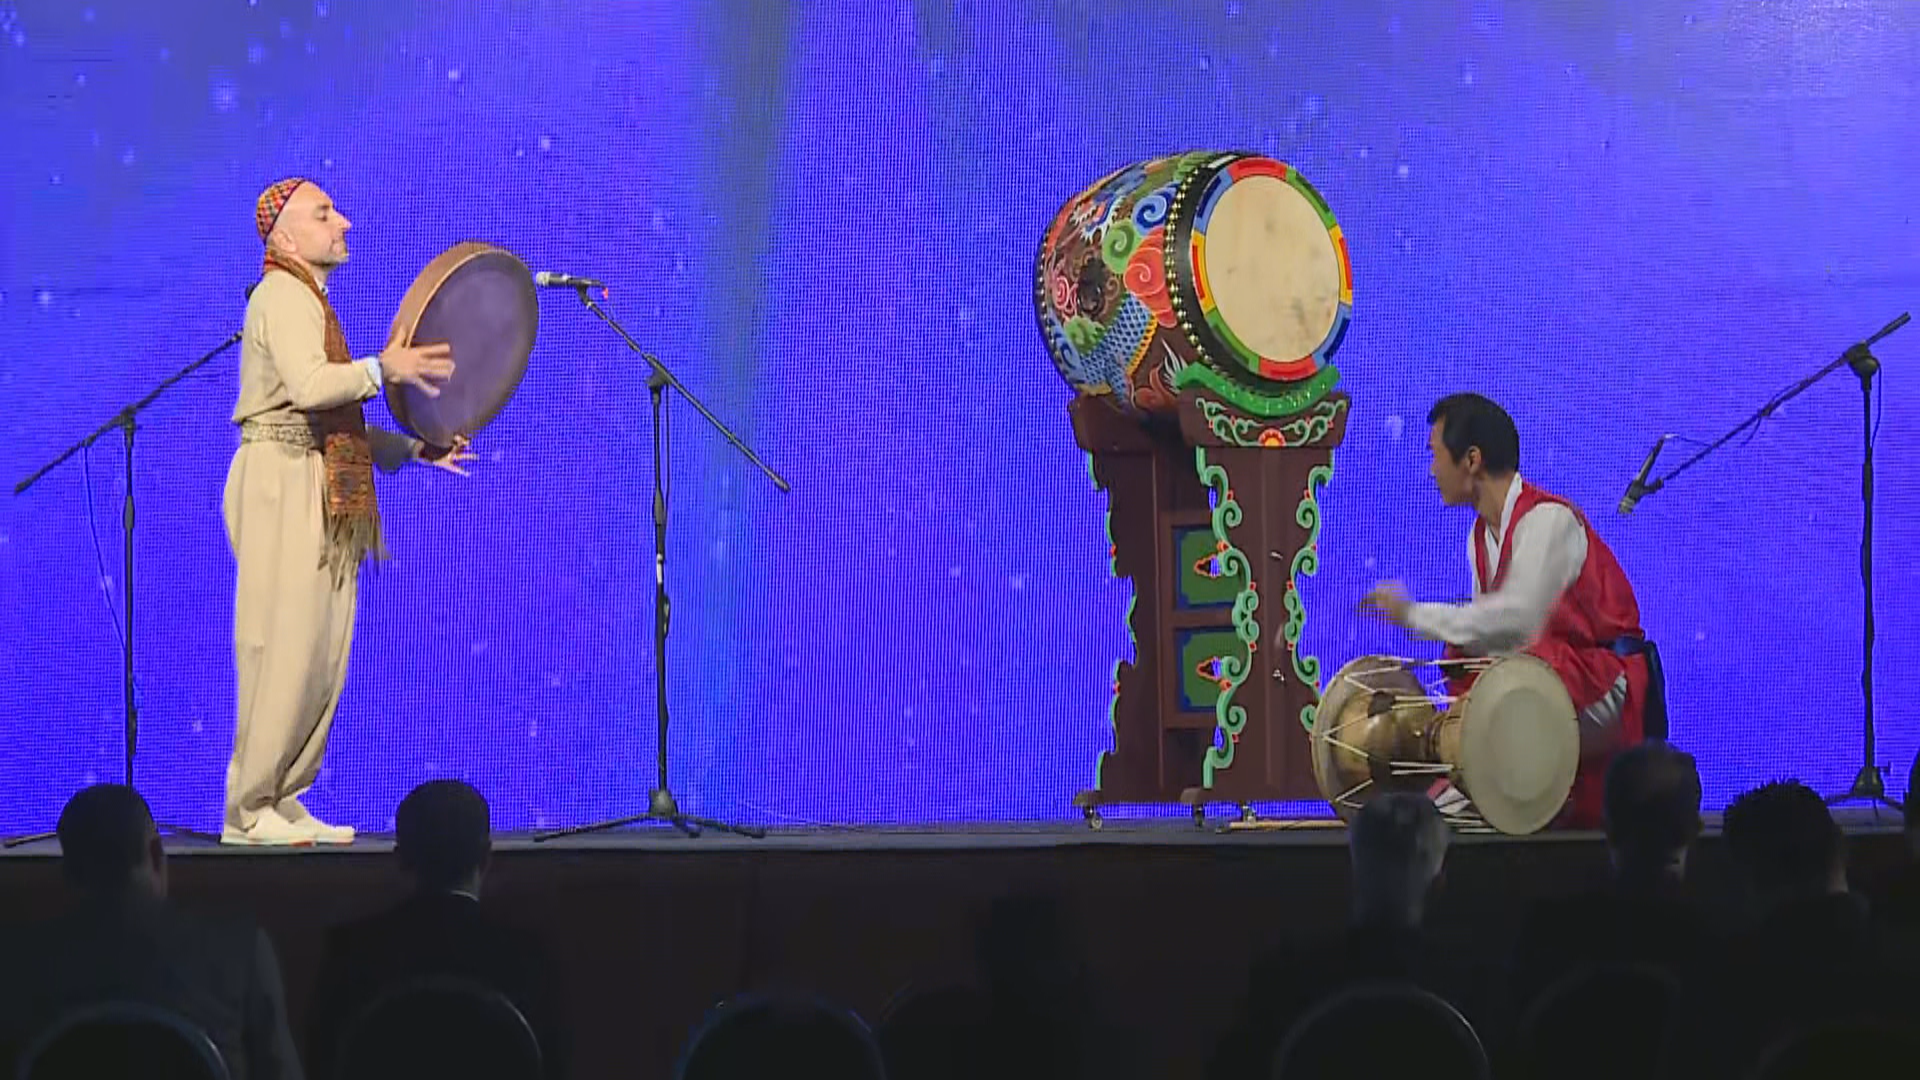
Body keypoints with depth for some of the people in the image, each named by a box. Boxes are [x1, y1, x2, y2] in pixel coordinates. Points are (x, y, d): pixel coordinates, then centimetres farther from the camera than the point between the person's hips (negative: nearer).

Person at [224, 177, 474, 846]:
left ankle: (281, 802, 10)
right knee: (285, 647, -12)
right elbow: (309, 386, -24)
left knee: (321, 656, 7)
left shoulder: (310, 301, 25)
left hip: (321, 489, 10)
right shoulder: (283, 295, -7)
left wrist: (411, 449, 18)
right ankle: (248, 809, -10)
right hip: (282, 482, -10)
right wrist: (383, 369, -18)